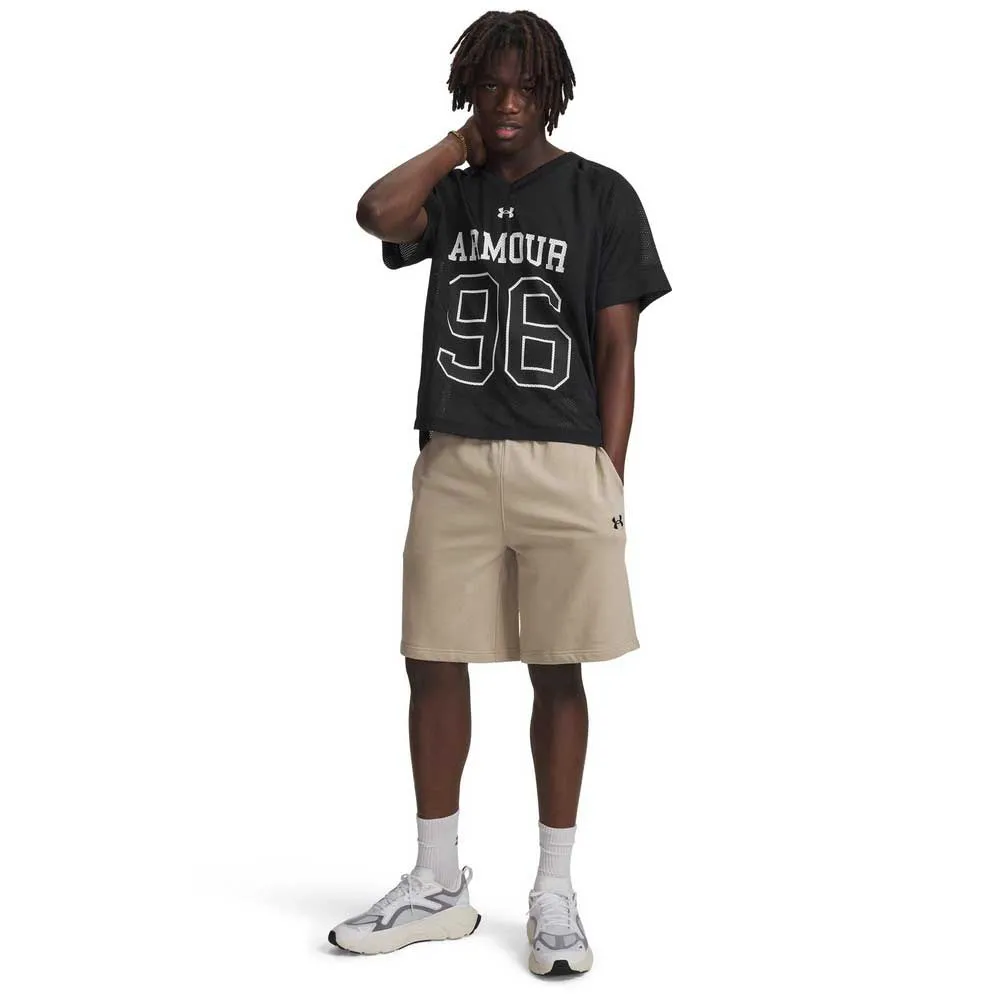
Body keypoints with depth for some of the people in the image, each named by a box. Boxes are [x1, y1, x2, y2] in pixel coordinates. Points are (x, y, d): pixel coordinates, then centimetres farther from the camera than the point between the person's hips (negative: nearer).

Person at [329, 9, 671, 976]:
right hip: (453, 460, 3)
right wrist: (460, 144, 1)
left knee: (557, 674, 3)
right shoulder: (450, 193, 12)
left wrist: (609, 476, -6)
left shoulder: (600, 196, 4)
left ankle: (554, 893, 15)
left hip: (561, 463, -3)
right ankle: (438, 885, 20)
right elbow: (377, 214, -11)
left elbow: (618, 349, 0)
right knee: (434, 664, 5)